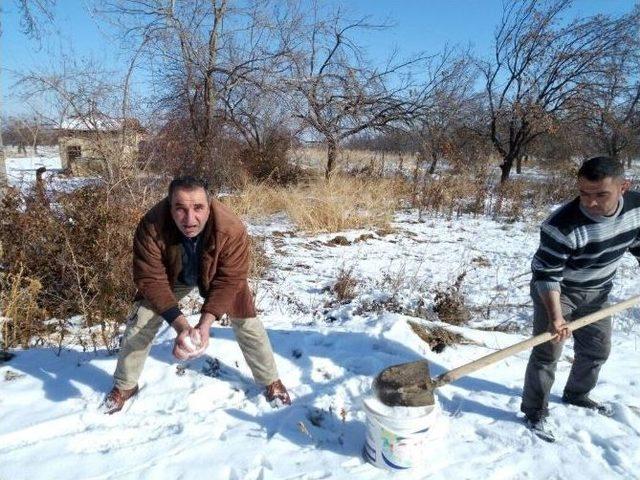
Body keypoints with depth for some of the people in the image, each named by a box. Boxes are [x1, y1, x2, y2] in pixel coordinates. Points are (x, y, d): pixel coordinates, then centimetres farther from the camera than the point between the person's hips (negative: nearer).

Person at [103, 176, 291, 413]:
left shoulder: (232, 229, -40)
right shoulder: (151, 227, -38)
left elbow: (228, 280, -31)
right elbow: (151, 280, -32)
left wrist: (205, 322, -40)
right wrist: (180, 324, -40)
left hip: (215, 276, 0)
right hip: (172, 277, 1)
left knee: (247, 322, -1)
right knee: (141, 323, -3)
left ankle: (271, 381, 23)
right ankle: (124, 385, 23)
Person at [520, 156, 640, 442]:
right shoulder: (561, 226, -35)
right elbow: (546, 274, -30)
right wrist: (555, 315, -39)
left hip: (597, 292, 7)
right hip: (556, 291, -6)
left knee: (597, 349, 19)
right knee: (547, 352, -6)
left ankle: (576, 394, 43)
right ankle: (535, 412, 10)